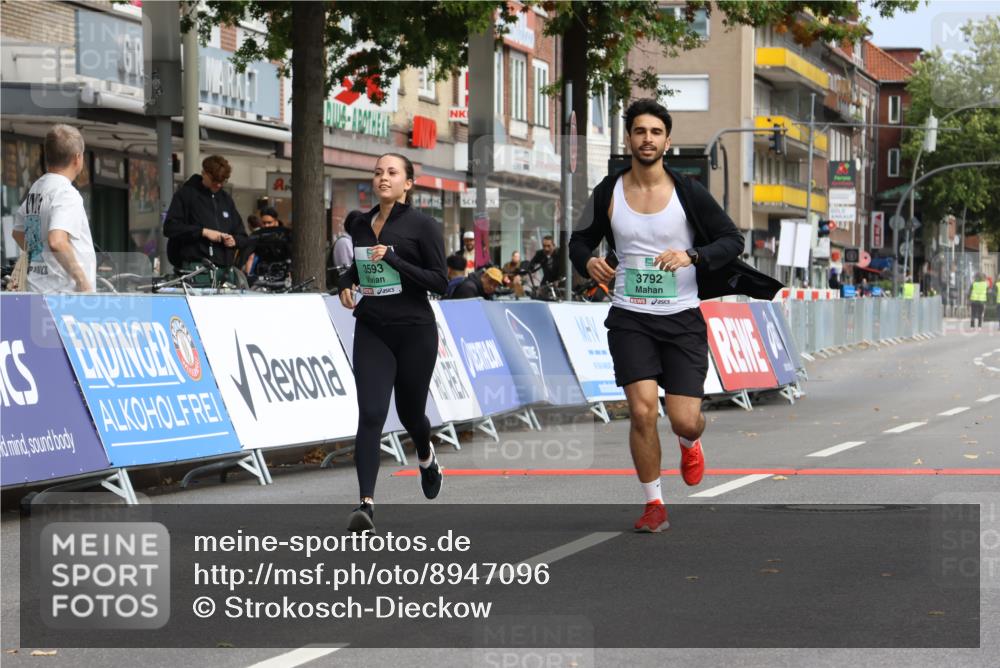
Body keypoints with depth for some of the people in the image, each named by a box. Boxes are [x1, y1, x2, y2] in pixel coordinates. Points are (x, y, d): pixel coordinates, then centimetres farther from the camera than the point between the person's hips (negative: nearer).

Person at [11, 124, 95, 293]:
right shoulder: (67, 193, -15)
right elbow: (57, 241, -29)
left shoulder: (35, 188, 13)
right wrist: (82, 279, -21)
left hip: (36, 289, 9)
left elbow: (18, 232, 28)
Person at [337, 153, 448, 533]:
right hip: (371, 332, 3)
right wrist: (345, 285, 4)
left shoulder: (423, 226, -6)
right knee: (371, 414, -13)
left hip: (415, 331, -3)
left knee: (410, 412, 13)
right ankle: (366, 504, -18)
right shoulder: (360, 226, 9)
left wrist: (394, 260, -20)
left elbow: (440, 282, -11)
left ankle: (427, 459, 49)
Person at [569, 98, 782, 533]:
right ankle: (654, 504, 4)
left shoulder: (689, 192, -3)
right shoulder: (608, 193, 1)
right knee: (642, 411, -14)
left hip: (682, 317, 0)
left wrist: (691, 255, -19)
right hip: (630, 317, 1)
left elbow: (732, 240, -1)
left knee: (685, 420, -4)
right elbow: (580, 240, 14)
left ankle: (689, 444, 36)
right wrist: (588, 261, -9)